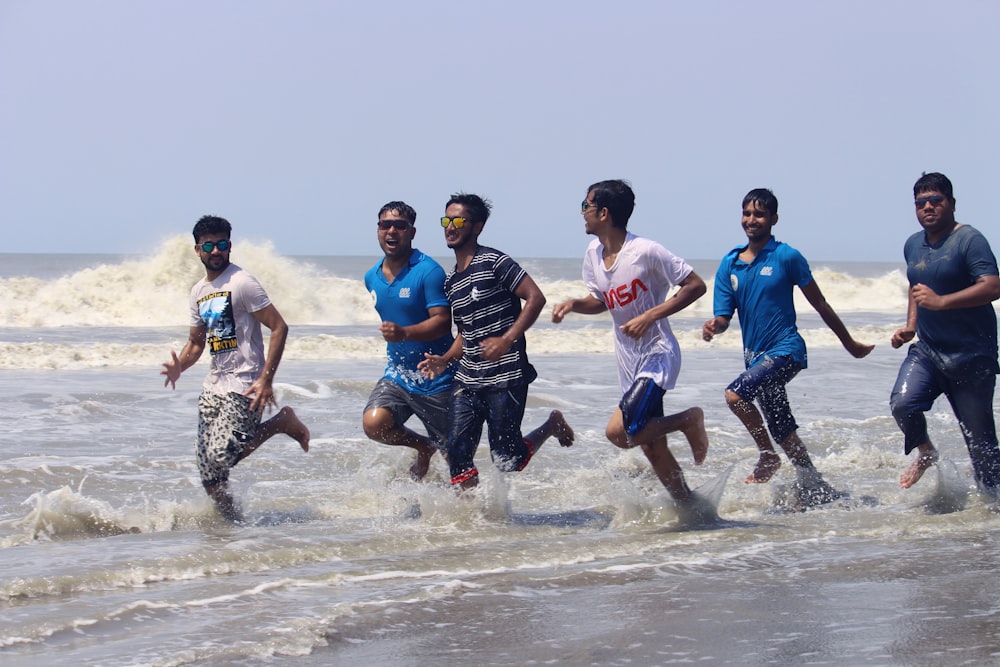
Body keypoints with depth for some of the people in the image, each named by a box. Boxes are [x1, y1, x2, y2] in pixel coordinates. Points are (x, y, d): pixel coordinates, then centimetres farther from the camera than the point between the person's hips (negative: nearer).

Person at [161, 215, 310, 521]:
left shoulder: (241, 283, -10)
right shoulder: (199, 292, 15)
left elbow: (279, 327, -13)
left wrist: (266, 379, -20)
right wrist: (179, 366, 0)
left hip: (244, 385, -7)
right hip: (214, 385, 7)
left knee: (221, 456, -20)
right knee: (209, 476, 0)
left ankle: (282, 423, 0)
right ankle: (234, 522, 20)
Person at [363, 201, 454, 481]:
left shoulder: (428, 271, -14)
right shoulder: (372, 278, 7)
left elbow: (443, 322, -23)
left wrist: (404, 333, -37)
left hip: (436, 377, -5)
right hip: (397, 374, 5)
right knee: (373, 423, -20)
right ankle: (424, 447, 9)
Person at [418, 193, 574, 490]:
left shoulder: (493, 262, -9)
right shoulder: (451, 281, 15)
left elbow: (536, 298, -15)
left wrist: (507, 340, -23)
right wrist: (445, 360, 4)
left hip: (506, 377, -7)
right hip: (468, 380, 7)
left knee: (507, 460, -2)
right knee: (458, 454, -3)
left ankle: (553, 425, 24)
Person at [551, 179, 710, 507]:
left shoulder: (646, 252, -19)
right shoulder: (593, 254, 4)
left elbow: (696, 286, -15)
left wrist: (650, 316, -22)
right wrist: (574, 304, -2)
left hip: (658, 354, -8)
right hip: (628, 359, 8)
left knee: (619, 432, -21)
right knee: (652, 447, 11)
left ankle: (690, 421, -1)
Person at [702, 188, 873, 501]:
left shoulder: (787, 257, -6)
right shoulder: (729, 264, 7)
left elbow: (819, 304, 1)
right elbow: (724, 316, 4)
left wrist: (849, 343, 8)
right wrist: (714, 326, -20)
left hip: (785, 349, -6)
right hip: (755, 355, 6)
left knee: (736, 395, -26)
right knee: (785, 436, 10)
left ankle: (768, 457, -7)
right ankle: (822, 495, 21)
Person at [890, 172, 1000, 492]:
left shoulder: (969, 240, -11)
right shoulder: (914, 245, 11)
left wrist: (941, 302, -30)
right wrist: (911, 326, 14)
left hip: (972, 357, -5)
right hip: (927, 349, 5)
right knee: (902, 403, -20)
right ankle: (925, 453, 8)